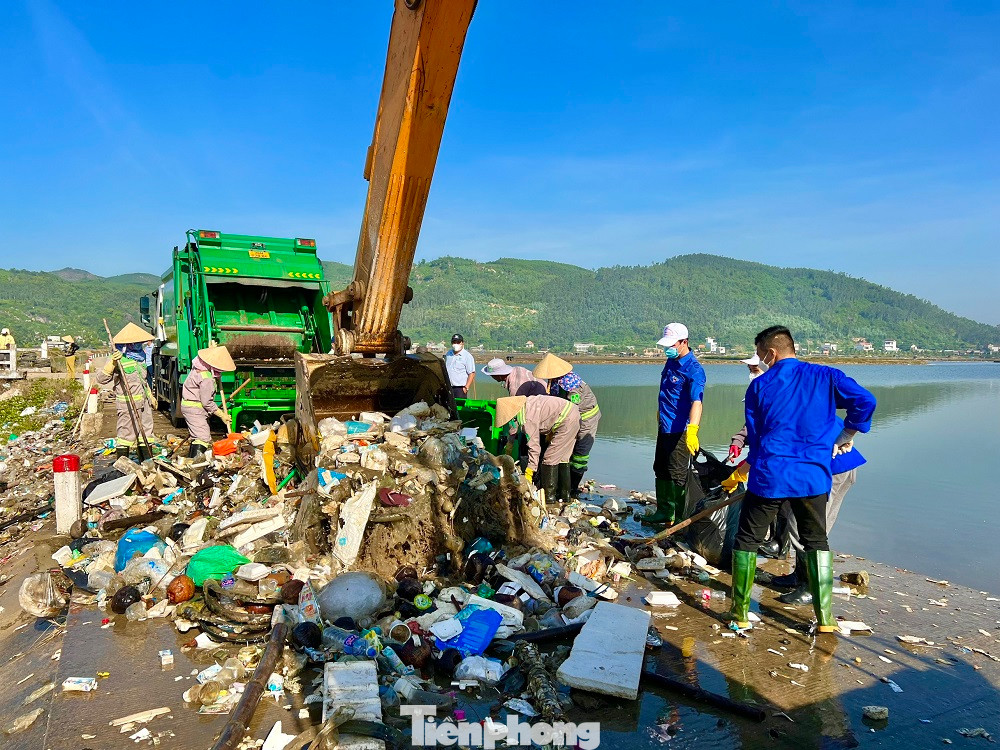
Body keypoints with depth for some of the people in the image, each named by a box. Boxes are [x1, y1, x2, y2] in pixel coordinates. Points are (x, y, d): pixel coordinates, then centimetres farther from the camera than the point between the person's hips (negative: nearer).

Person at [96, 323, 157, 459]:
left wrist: (150, 396, 29)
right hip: (127, 403, -8)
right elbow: (101, 379, -19)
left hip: (144, 402, 8)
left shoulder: (140, 356, 13)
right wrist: (112, 363, -31)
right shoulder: (118, 358, -12)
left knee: (146, 430, 12)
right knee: (126, 432, 0)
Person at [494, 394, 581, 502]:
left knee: (550, 459, -5)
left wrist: (528, 474, -13)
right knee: (562, 458, 16)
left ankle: (549, 495, 0)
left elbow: (534, 447, -18)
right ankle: (564, 494, 22)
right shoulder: (525, 404, 5)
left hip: (567, 419, -10)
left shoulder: (527, 419, -20)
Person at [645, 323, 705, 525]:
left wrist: (692, 430, -44)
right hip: (665, 427, 10)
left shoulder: (693, 369, -20)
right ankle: (664, 512, 31)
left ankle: (682, 518, 10)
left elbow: (696, 402, -33)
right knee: (661, 470, 17)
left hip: (680, 431, -9)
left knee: (678, 475, -2)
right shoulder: (671, 362, 8)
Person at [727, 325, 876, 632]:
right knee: (817, 543, 20)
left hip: (769, 477, -2)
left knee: (746, 541, 12)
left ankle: (740, 614, 18)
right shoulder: (825, 376, 4)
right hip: (813, 476, 2)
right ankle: (825, 618, 19)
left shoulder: (759, 386, 2)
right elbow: (865, 401, -6)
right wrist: (846, 436, 7)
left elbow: (754, 437, 6)